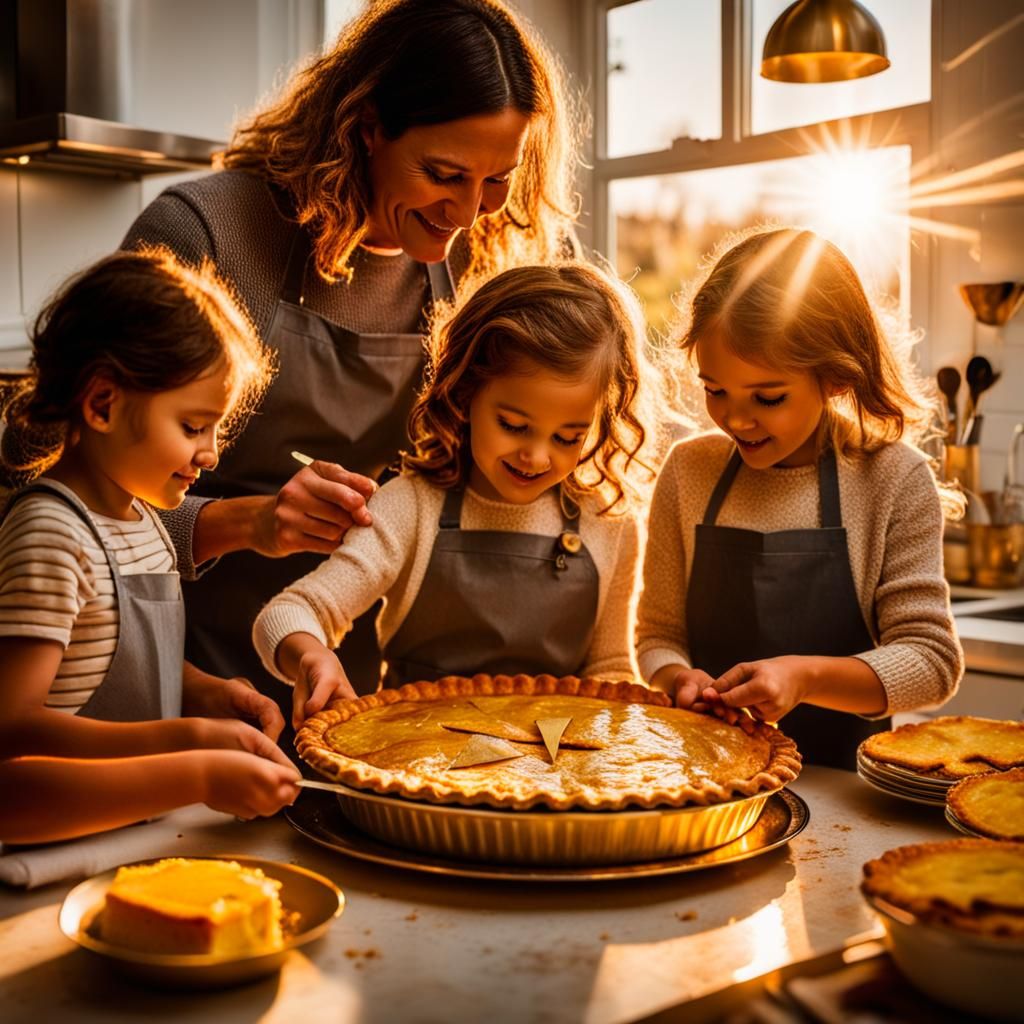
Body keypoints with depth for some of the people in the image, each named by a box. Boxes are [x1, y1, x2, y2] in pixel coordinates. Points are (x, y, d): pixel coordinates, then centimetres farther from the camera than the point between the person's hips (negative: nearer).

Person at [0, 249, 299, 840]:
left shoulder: (140, 519, 12)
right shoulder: (52, 536, -17)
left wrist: (201, 691, 4)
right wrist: (194, 755, -25)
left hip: (147, 816, 8)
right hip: (78, 833, -8)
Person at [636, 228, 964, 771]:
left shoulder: (893, 479, -5)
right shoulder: (689, 471, 3)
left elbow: (931, 657, -6)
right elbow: (659, 633, 9)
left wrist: (804, 676, -20)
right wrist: (679, 679, -13)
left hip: (841, 784, -2)